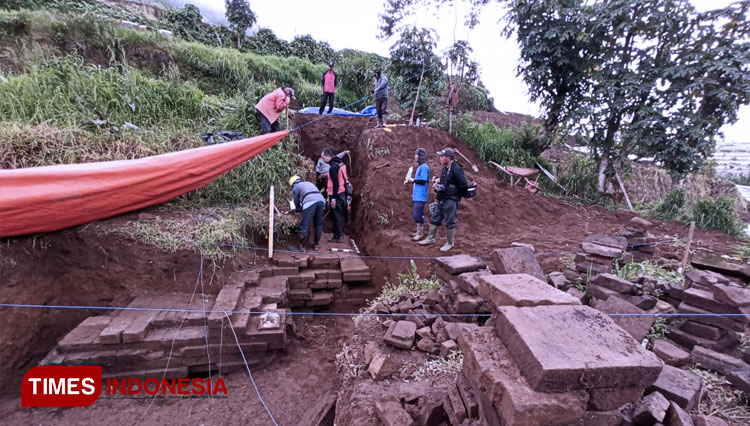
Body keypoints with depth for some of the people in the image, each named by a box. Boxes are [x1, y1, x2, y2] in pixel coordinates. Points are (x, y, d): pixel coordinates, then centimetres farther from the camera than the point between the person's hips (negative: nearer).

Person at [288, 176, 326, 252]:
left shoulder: (295, 187, 23)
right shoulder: (309, 183, 38)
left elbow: (296, 202, 26)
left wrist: (299, 208, 49)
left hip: (309, 202, -5)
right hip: (321, 200, 6)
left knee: (305, 225, -1)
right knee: (318, 224, 16)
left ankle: (301, 246, 3)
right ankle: (317, 244, 23)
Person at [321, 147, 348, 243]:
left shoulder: (333, 167, -17)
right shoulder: (341, 163, 12)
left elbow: (335, 183, -21)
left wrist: (333, 198, -20)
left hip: (337, 195, -10)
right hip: (342, 193, 10)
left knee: (336, 215, -3)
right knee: (340, 215, 16)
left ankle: (338, 237, 3)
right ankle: (340, 234, 25)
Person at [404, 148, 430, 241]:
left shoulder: (424, 167, -14)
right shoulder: (420, 167, 15)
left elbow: (423, 181, -21)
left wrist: (412, 179, -12)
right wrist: (414, 192, 18)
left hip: (420, 196, -10)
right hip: (417, 195, 10)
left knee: (418, 215, -7)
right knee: (418, 214, 16)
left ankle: (420, 233, 4)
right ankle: (420, 231, 27)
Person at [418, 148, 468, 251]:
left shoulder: (456, 169, -17)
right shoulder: (445, 168, 11)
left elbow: (464, 186, -17)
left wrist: (456, 195, -5)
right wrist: (438, 184, 10)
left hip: (451, 201, -9)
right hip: (442, 200, 9)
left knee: (450, 223, 2)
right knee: (435, 220, 14)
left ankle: (449, 243, 17)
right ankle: (430, 238, 27)